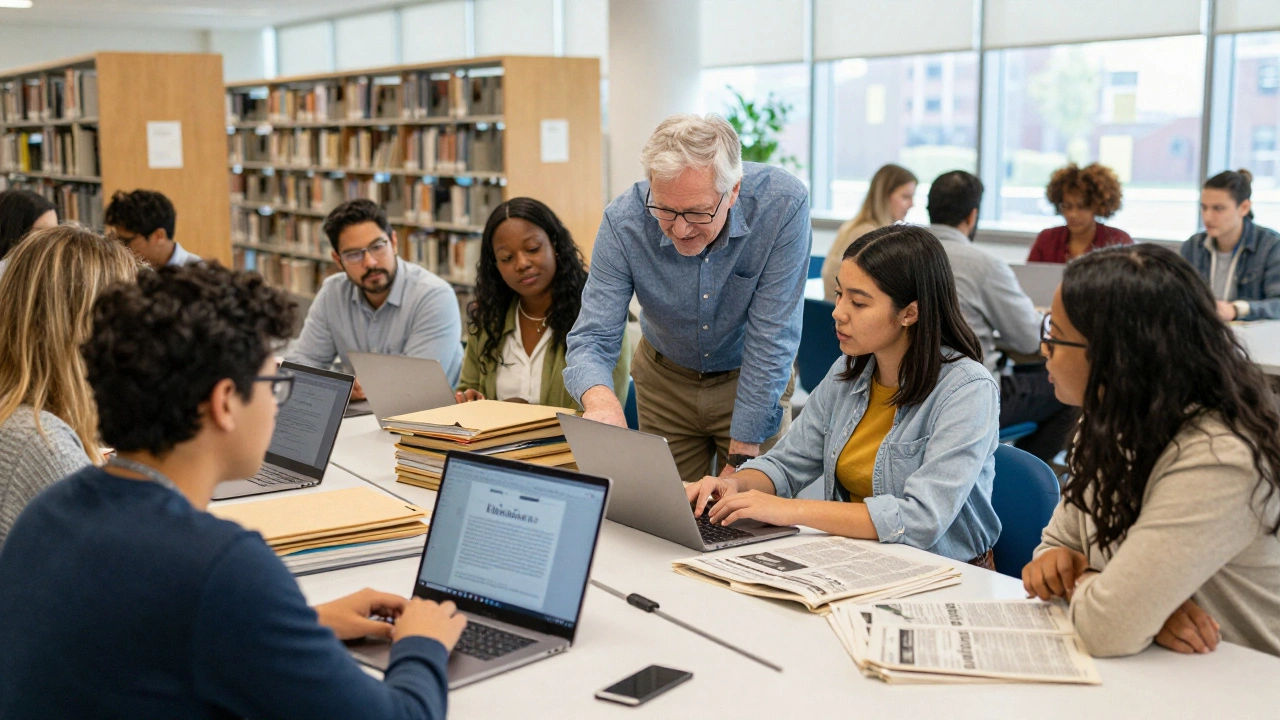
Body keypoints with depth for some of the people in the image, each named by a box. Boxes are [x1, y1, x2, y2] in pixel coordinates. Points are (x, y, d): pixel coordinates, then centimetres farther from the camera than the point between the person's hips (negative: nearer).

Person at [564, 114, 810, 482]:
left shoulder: (782, 204, -29)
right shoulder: (623, 221, -25)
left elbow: (771, 338, -26)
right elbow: (593, 337, -23)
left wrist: (742, 454, -25)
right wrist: (601, 400, -47)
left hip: (752, 381, -1)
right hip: (665, 380, 2)